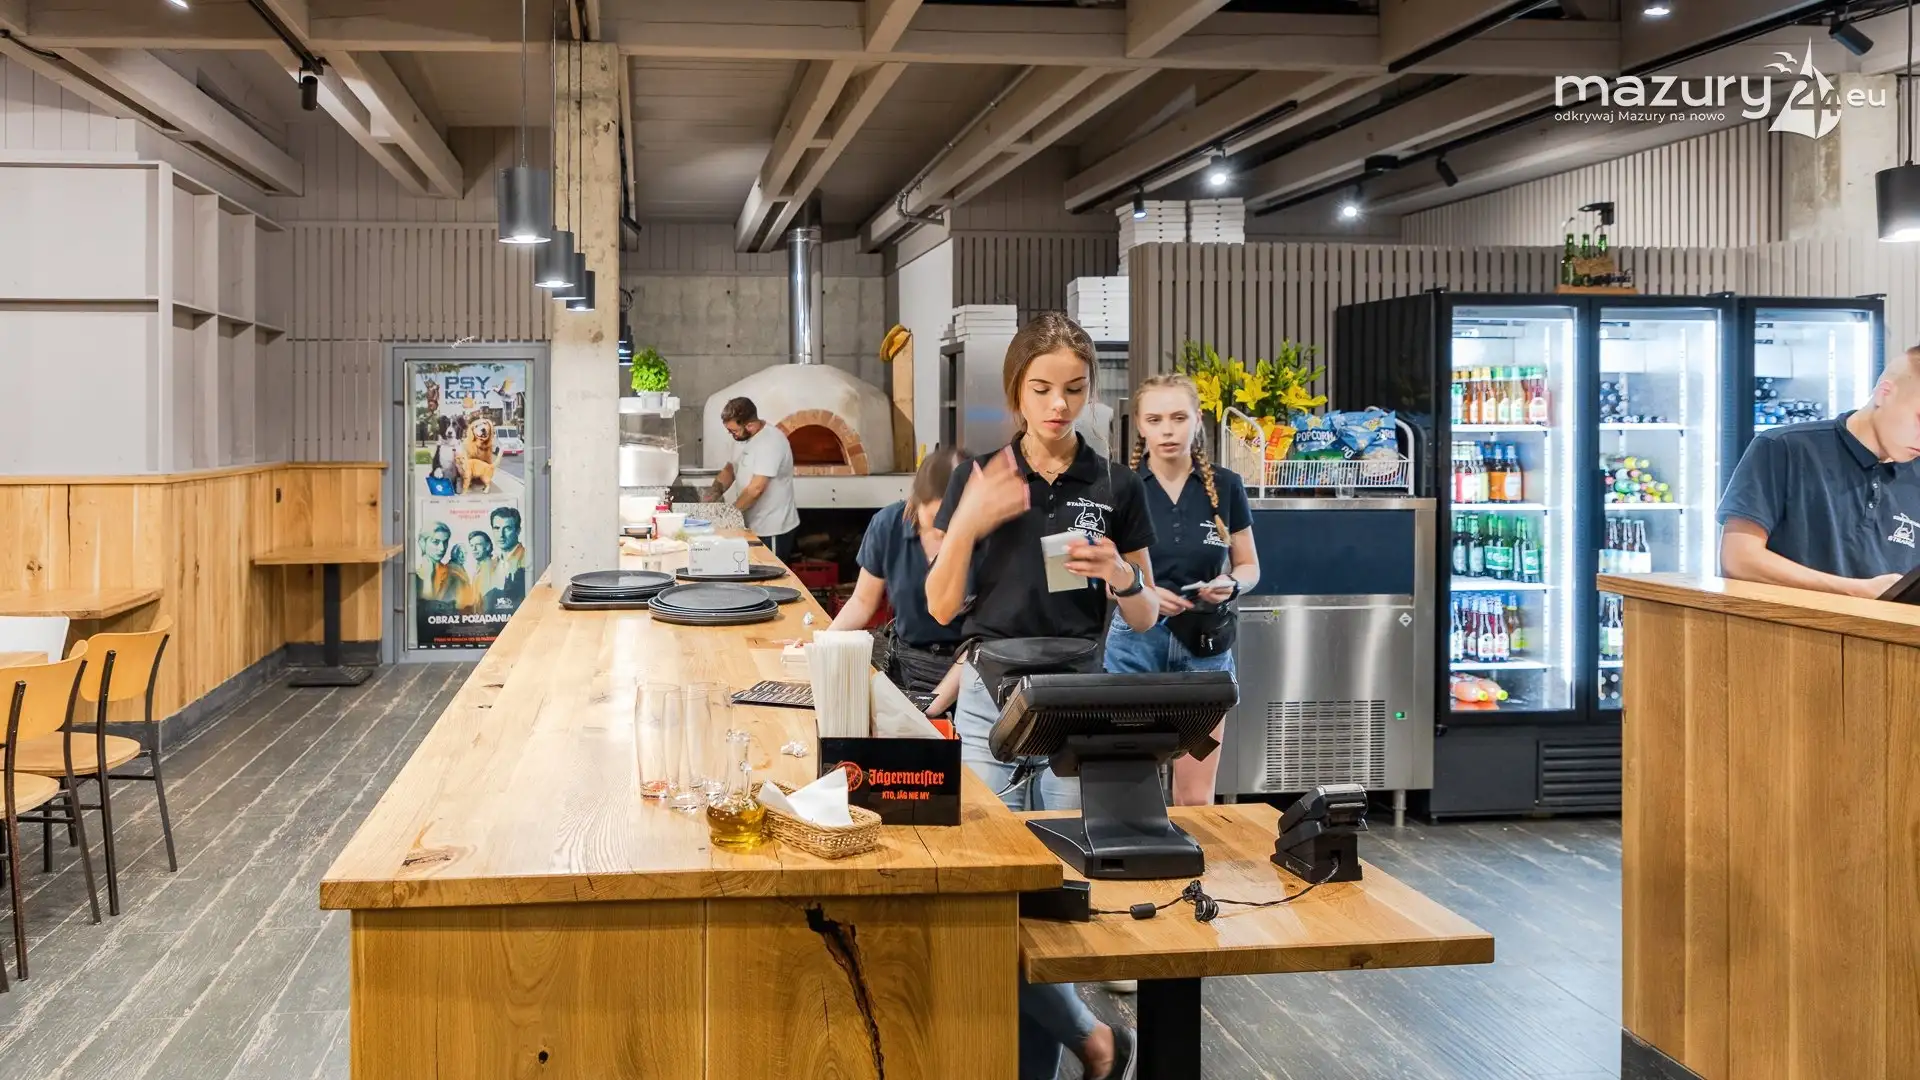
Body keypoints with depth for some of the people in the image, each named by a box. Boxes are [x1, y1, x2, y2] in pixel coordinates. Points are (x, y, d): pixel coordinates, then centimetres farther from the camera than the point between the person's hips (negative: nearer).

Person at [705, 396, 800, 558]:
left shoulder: (771, 442, -25)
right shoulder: (743, 438, 6)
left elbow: (756, 489, -28)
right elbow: (730, 469, 17)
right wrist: (715, 490, -1)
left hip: (772, 529, -9)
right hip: (753, 526, 9)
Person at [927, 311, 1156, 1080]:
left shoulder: (1116, 488, 3)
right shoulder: (978, 478, 2)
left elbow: (1145, 620, 7)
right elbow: (943, 607, 0)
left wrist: (1121, 575, -14)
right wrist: (968, 525, -15)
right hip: (992, 697, 0)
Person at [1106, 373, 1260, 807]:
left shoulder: (1225, 486, 2)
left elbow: (1249, 566, 11)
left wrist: (1231, 585, -11)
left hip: (1205, 643, 2)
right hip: (1135, 640, -1)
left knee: (1196, 796, 3)